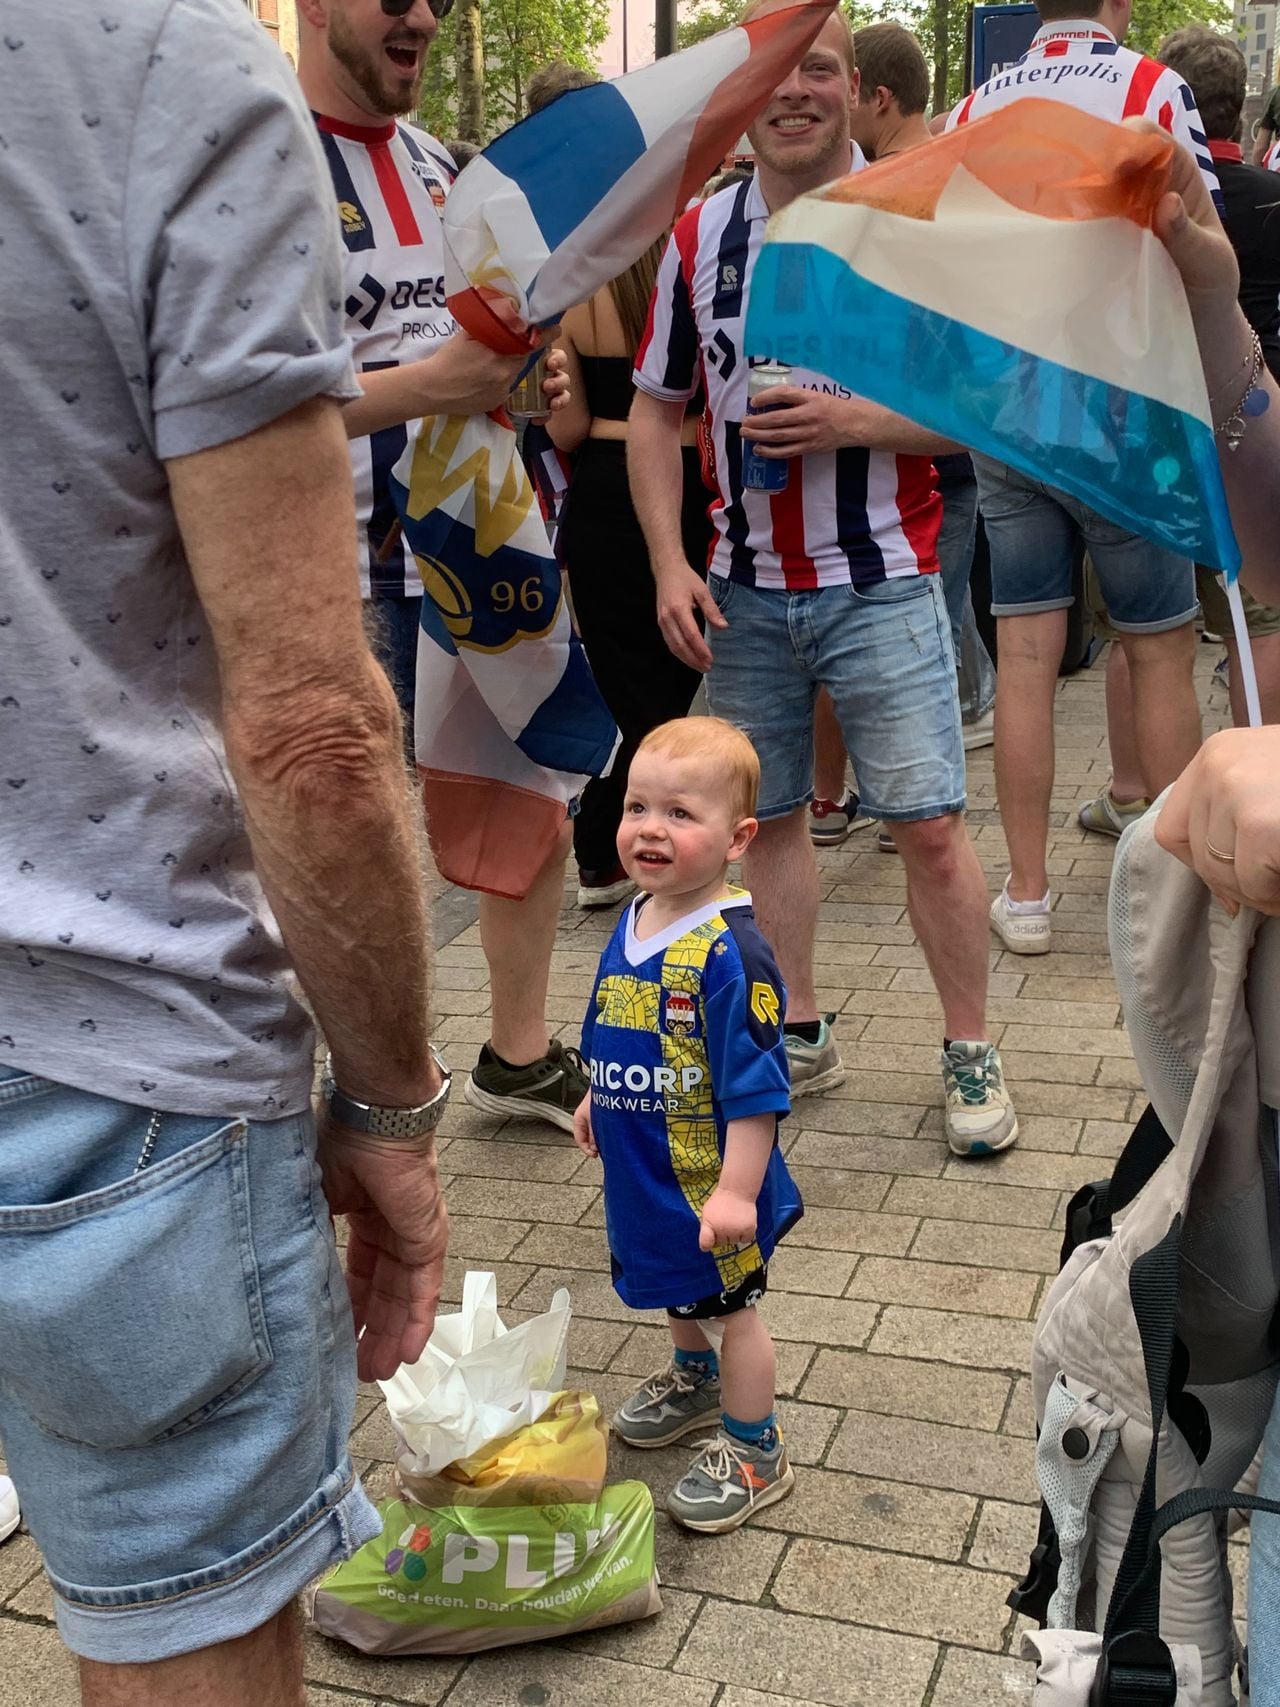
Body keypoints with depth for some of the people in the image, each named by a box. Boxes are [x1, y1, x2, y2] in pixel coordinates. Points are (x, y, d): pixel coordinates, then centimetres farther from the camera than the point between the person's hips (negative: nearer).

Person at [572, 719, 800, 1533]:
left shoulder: (730, 952, -29)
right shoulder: (633, 923, -3)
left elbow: (755, 1085, -27)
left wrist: (737, 1189, -28)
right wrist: (597, 1099, 23)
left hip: (711, 1179, -8)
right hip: (644, 1165, 8)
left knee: (731, 1306, 11)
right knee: (678, 1288, 29)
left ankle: (755, 1451, 30)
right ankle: (696, 1380, 55)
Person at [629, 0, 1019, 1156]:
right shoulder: (696, 238, 5)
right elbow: (657, 411, 9)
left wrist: (857, 422, -21)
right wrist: (669, 564, -2)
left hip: (881, 585, -3)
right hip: (744, 591, 4)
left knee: (929, 826, -4)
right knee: (769, 816, 11)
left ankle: (971, 1053, 12)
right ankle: (798, 1034, 26)